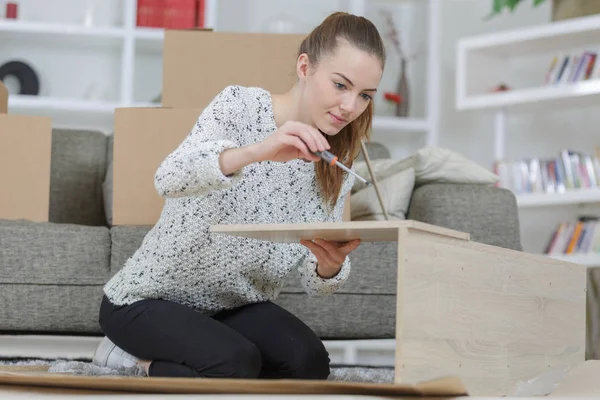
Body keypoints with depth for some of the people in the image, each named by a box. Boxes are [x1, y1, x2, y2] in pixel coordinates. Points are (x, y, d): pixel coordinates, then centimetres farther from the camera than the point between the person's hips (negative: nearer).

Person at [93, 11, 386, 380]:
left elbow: (316, 284, -5)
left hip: (234, 307, 6)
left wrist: (330, 266, -31)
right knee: (237, 363, -31)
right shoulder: (240, 107, -15)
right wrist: (257, 151, -51)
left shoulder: (335, 170, -1)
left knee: (309, 363, -22)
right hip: (148, 300, -5)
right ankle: (134, 359, -1)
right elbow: (168, 180, -34)